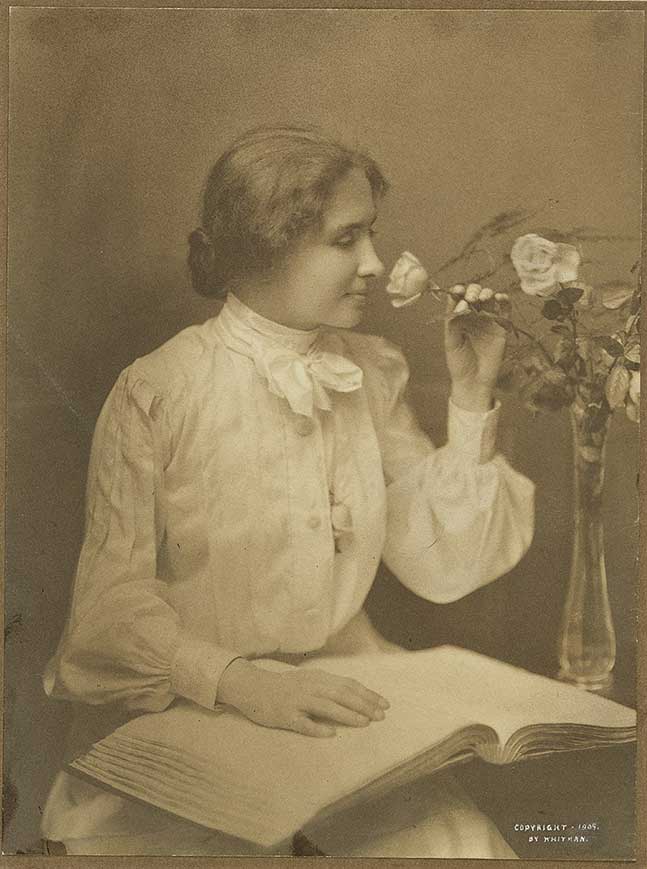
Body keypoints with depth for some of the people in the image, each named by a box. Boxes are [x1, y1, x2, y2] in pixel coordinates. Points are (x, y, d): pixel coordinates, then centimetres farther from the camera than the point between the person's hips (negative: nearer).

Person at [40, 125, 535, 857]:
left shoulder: (374, 374, 2)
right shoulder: (156, 392, -13)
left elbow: (441, 568, 0)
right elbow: (114, 595, -13)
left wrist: (471, 398, -7)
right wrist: (243, 683, -27)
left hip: (340, 701, 4)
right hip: (182, 712, -3)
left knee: (461, 845, -16)